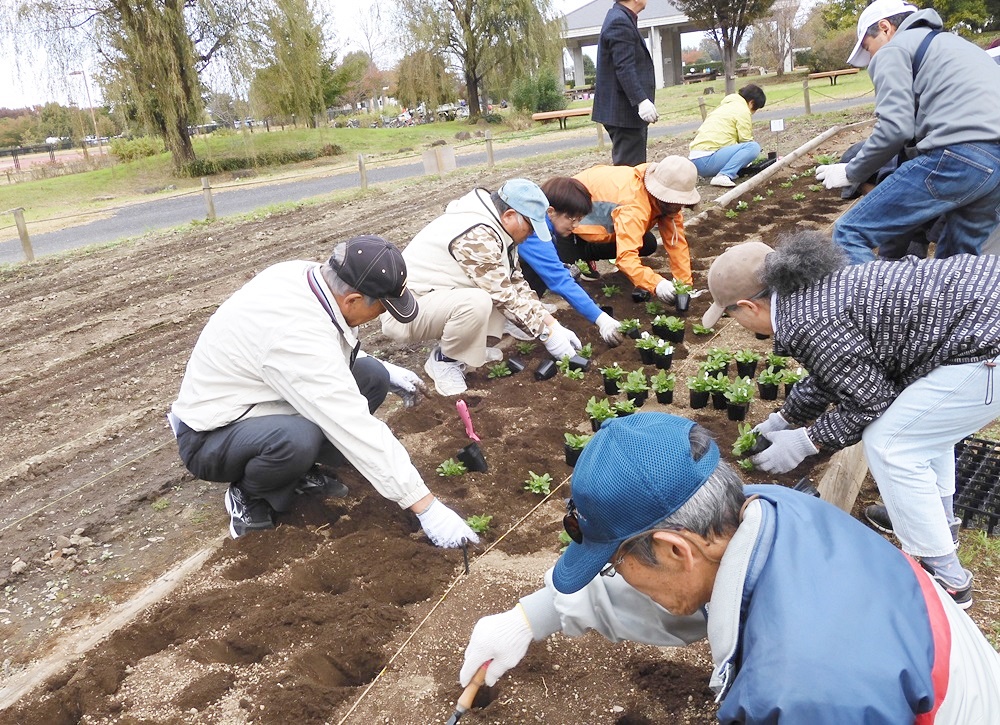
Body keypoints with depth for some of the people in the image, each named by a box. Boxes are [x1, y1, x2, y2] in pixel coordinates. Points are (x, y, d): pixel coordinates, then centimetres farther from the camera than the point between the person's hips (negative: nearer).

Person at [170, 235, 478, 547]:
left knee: (372, 376, -7)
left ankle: (302, 471, 7)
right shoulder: (298, 334, -36)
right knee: (298, 439, -40)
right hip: (211, 435, -8)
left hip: (255, 396, 8)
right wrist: (427, 507, -30)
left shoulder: (306, 274, -11)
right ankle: (247, 495, -6)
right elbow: (358, 430, -35)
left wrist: (386, 370, 5)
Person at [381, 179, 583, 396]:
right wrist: (548, 334, -16)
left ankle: (468, 346, 7)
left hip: (433, 299, 10)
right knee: (477, 302, -34)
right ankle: (443, 359, -8)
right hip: (405, 310, -10)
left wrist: (553, 325, -1)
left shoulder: (496, 228, 3)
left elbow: (516, 284, 7)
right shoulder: (477, 235, -27)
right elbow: (505, 297, -23)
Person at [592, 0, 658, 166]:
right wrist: (641, 100, -29)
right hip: (625, 110, -11)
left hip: (629, 107, 11)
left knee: (634, 164, 13)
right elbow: (624, 68, -23)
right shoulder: (620, 22, -15)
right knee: (629, 167, -10)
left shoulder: (622, 19, 18)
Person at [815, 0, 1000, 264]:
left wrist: (850, 173, 7)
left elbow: (894, 128, -6)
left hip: (959, 156, -9)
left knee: (849, 234, -6)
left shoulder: (893, 50, 8)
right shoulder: (948, 43, 35)